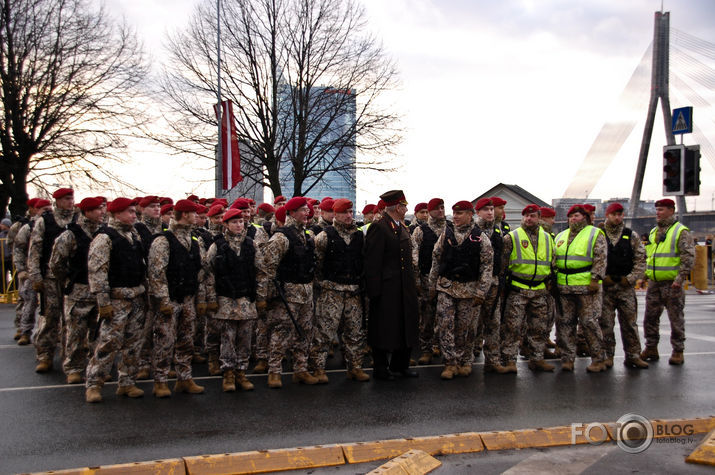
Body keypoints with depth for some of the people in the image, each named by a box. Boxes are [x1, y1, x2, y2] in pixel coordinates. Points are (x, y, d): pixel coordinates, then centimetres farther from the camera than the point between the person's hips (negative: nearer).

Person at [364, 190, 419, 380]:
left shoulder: (403, 228, 15)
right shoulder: (378, 228, -13)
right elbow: (372, 263, -17)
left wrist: (412, 284, 15)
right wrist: (374, 291, -19)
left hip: (405, 289, 9)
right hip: (387, 289, -9)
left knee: (406, 326, 14)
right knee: (384, 328, 1)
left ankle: (400, 365, 28)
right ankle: (381, 368, 14)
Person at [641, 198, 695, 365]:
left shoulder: (681, 232, -6)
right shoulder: (653, 232, 15)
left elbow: (689, 257, -12)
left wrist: (680, 278, -17)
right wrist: (646, 273, 14)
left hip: (672, 283, -6)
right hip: (654, 283, 7)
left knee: (676, 318, 1)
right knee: (650, 317, 8)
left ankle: (678, 352, 10)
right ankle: (651, 349, 18)